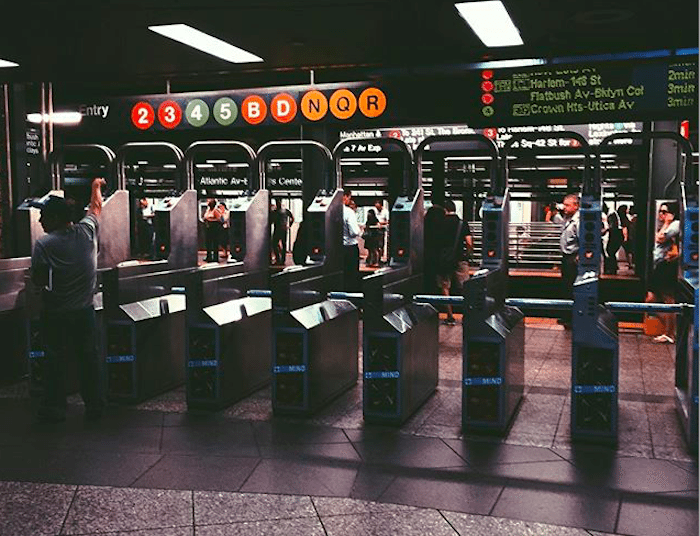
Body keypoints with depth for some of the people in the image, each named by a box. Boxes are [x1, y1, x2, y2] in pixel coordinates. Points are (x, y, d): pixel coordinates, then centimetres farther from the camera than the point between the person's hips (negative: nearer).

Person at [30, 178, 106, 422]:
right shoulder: (86, 231, -4)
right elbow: (95, 208, 16)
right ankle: (95, 405, 20)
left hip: (56, 313, -3)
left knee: (55, 361, 9)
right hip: (85, 310, 3)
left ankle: (53, 409, 19)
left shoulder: (43, 245, -15)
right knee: (89, 357, 12)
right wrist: (96, 187, 33)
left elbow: (38, 281, -10)